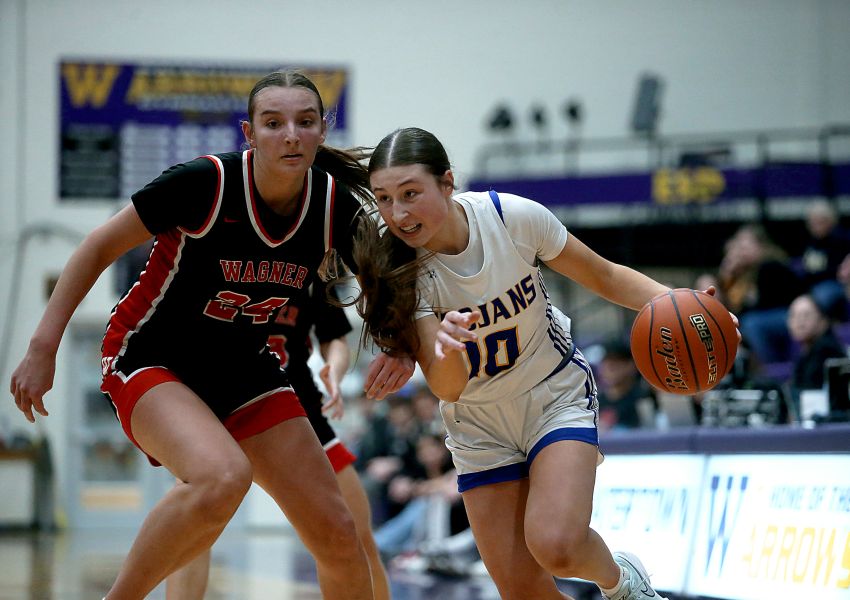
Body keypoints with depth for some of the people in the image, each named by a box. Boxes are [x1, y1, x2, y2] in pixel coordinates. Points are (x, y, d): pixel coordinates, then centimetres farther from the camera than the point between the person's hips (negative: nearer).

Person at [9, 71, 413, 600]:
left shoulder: (336, 204, -11)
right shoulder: (206, 183, -23)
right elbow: (101, 247, -11)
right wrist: (44, 347, -14)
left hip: (245, 371, 5)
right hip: (150, 360, -5)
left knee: (338, 536, -2)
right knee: (223, 477, -36)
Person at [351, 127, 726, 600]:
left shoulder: (513, 216, -22)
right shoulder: (398, 268, -22)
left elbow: (605, 277, -7)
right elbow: (448, 388, -29)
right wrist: (444, 342, -52)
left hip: (557, 396, -2)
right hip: (479, 425, 2)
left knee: (554, 546, -25)